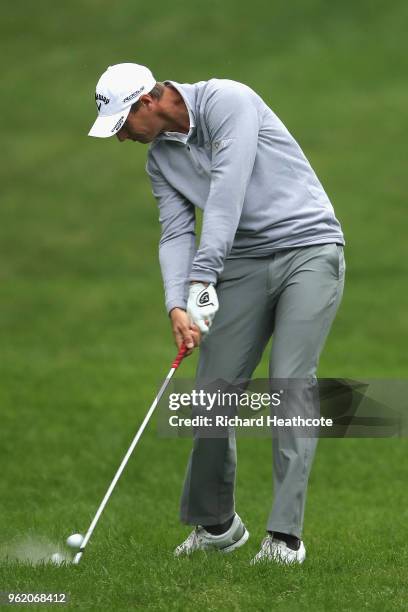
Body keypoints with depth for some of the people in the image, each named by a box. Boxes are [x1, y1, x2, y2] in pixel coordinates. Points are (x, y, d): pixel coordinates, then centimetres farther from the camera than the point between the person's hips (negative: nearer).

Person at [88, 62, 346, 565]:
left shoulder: (227, 101, -15)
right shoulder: (159, 159, 9)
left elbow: (227, 190, -24)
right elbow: (175, 234, 2)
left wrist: (202, 278, -27)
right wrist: (177, 306, -15)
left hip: (308, 247, -7)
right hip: (244, 263, 7)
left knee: (291, 382, -15)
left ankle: (285, 536, -16)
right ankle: (215, 524, 16)